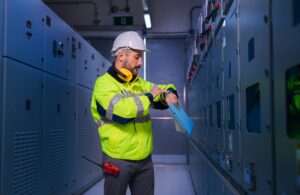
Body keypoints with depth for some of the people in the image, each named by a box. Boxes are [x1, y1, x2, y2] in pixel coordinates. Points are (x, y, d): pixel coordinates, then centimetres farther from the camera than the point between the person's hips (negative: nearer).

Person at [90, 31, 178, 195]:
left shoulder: (139, 83, 10)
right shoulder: (104, 84, -12)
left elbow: (165, 88, 20)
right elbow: (122, 110, -28)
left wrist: (169, 94, -4)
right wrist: (149, 96, -15)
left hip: (144, 160, 6)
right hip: (118, 161, -6)